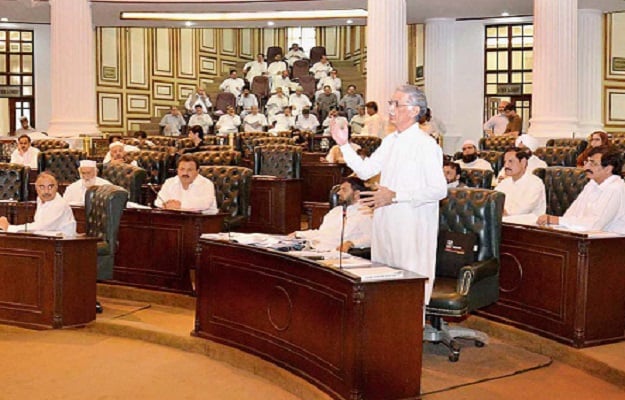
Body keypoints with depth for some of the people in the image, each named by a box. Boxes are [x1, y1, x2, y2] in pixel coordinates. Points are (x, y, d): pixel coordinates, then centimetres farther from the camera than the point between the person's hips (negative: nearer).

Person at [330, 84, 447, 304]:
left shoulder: (426, 145, -14)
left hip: (412, 227, -8)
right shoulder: (390, 141, 12)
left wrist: (395, 196, -22)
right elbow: (365, 170, 14)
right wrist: (344, 145, 3)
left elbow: (439, 189, -19)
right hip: (386, 223, 8)